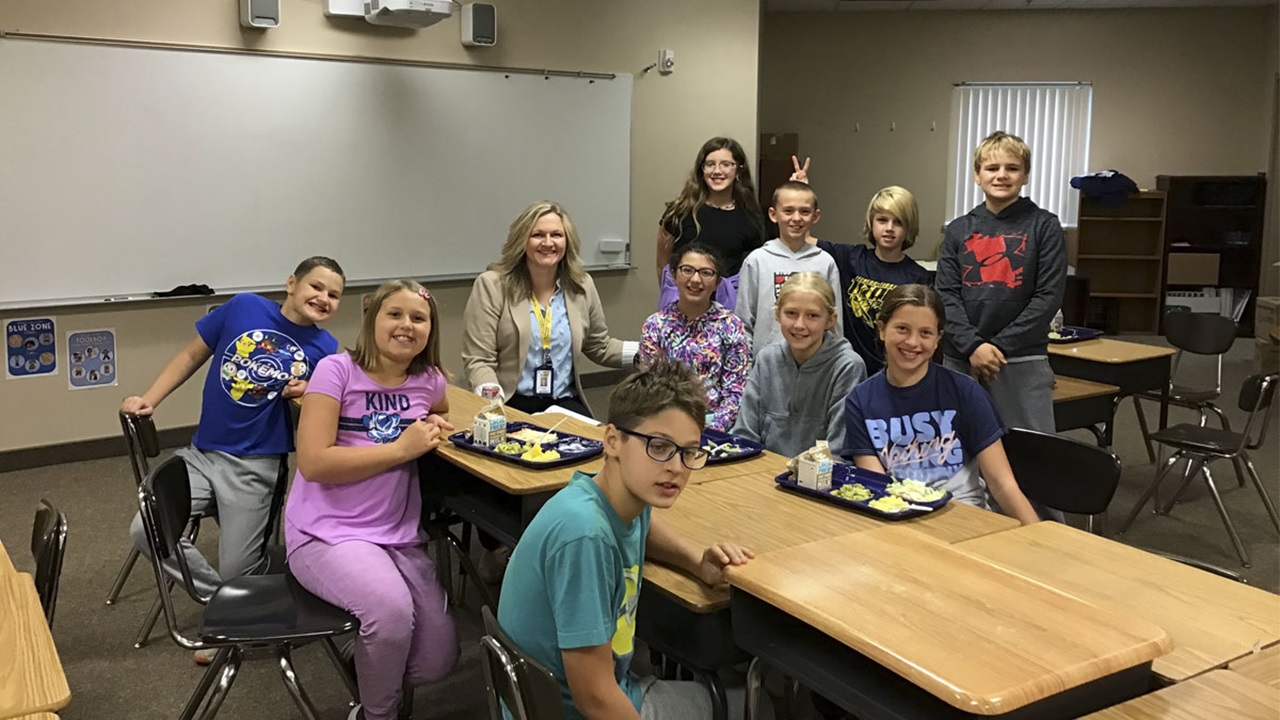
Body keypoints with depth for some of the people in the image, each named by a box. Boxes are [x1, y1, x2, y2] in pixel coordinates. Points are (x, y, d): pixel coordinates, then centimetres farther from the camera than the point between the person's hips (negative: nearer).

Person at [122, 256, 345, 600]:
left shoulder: (325, 349, -5)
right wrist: (148, 401, 0)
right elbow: (191, 356, 6)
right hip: (202, 452, 2)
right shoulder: (244, 307, -4)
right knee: (145, 531, -13)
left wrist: (305, 397, -15)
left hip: (256, 465, -2)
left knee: (237, 574, -2)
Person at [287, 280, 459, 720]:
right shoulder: (337, 370, -10)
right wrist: (400, 448, -18)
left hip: (399, 536, 5)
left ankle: (369, 666, 28)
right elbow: (313, 462, -19)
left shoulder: (428, 381, 5)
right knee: (392, 609, -32)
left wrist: (435, 425, 6)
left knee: (437, 659, -7)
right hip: (326, 533, -5)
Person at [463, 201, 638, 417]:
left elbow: (600, 347, 21)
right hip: (510, 404, -3)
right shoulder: (491, 285, -5)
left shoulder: (582, 285, 9)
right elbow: (478, 361, -7)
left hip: (564, 403, 4)